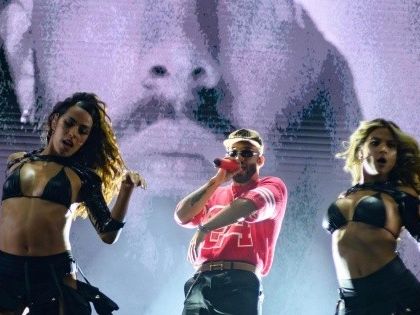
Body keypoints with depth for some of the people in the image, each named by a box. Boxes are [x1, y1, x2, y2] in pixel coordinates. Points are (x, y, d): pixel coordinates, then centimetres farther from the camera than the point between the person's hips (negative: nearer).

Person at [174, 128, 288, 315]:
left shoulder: (272, 186, 12)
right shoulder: (215, 193, 27)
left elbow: (250, 204, -11)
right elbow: (182, 216, 11)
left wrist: (204, 229, -16)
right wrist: (217, 180, 9)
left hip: (241, 282, -3)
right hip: (202, 281, 3)